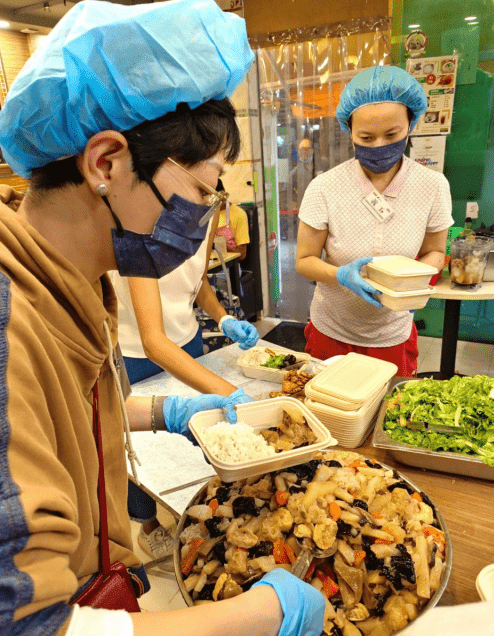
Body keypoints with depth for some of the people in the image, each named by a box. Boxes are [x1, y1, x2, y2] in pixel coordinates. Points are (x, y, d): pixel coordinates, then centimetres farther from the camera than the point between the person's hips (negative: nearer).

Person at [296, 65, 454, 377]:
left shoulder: (434, 186, -11)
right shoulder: (324, 188, -16)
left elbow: (434, 252, 3)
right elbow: (305, 260, -9)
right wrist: (341, 275, -30)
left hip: (393, 336, 1)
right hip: (330, 332, -1)